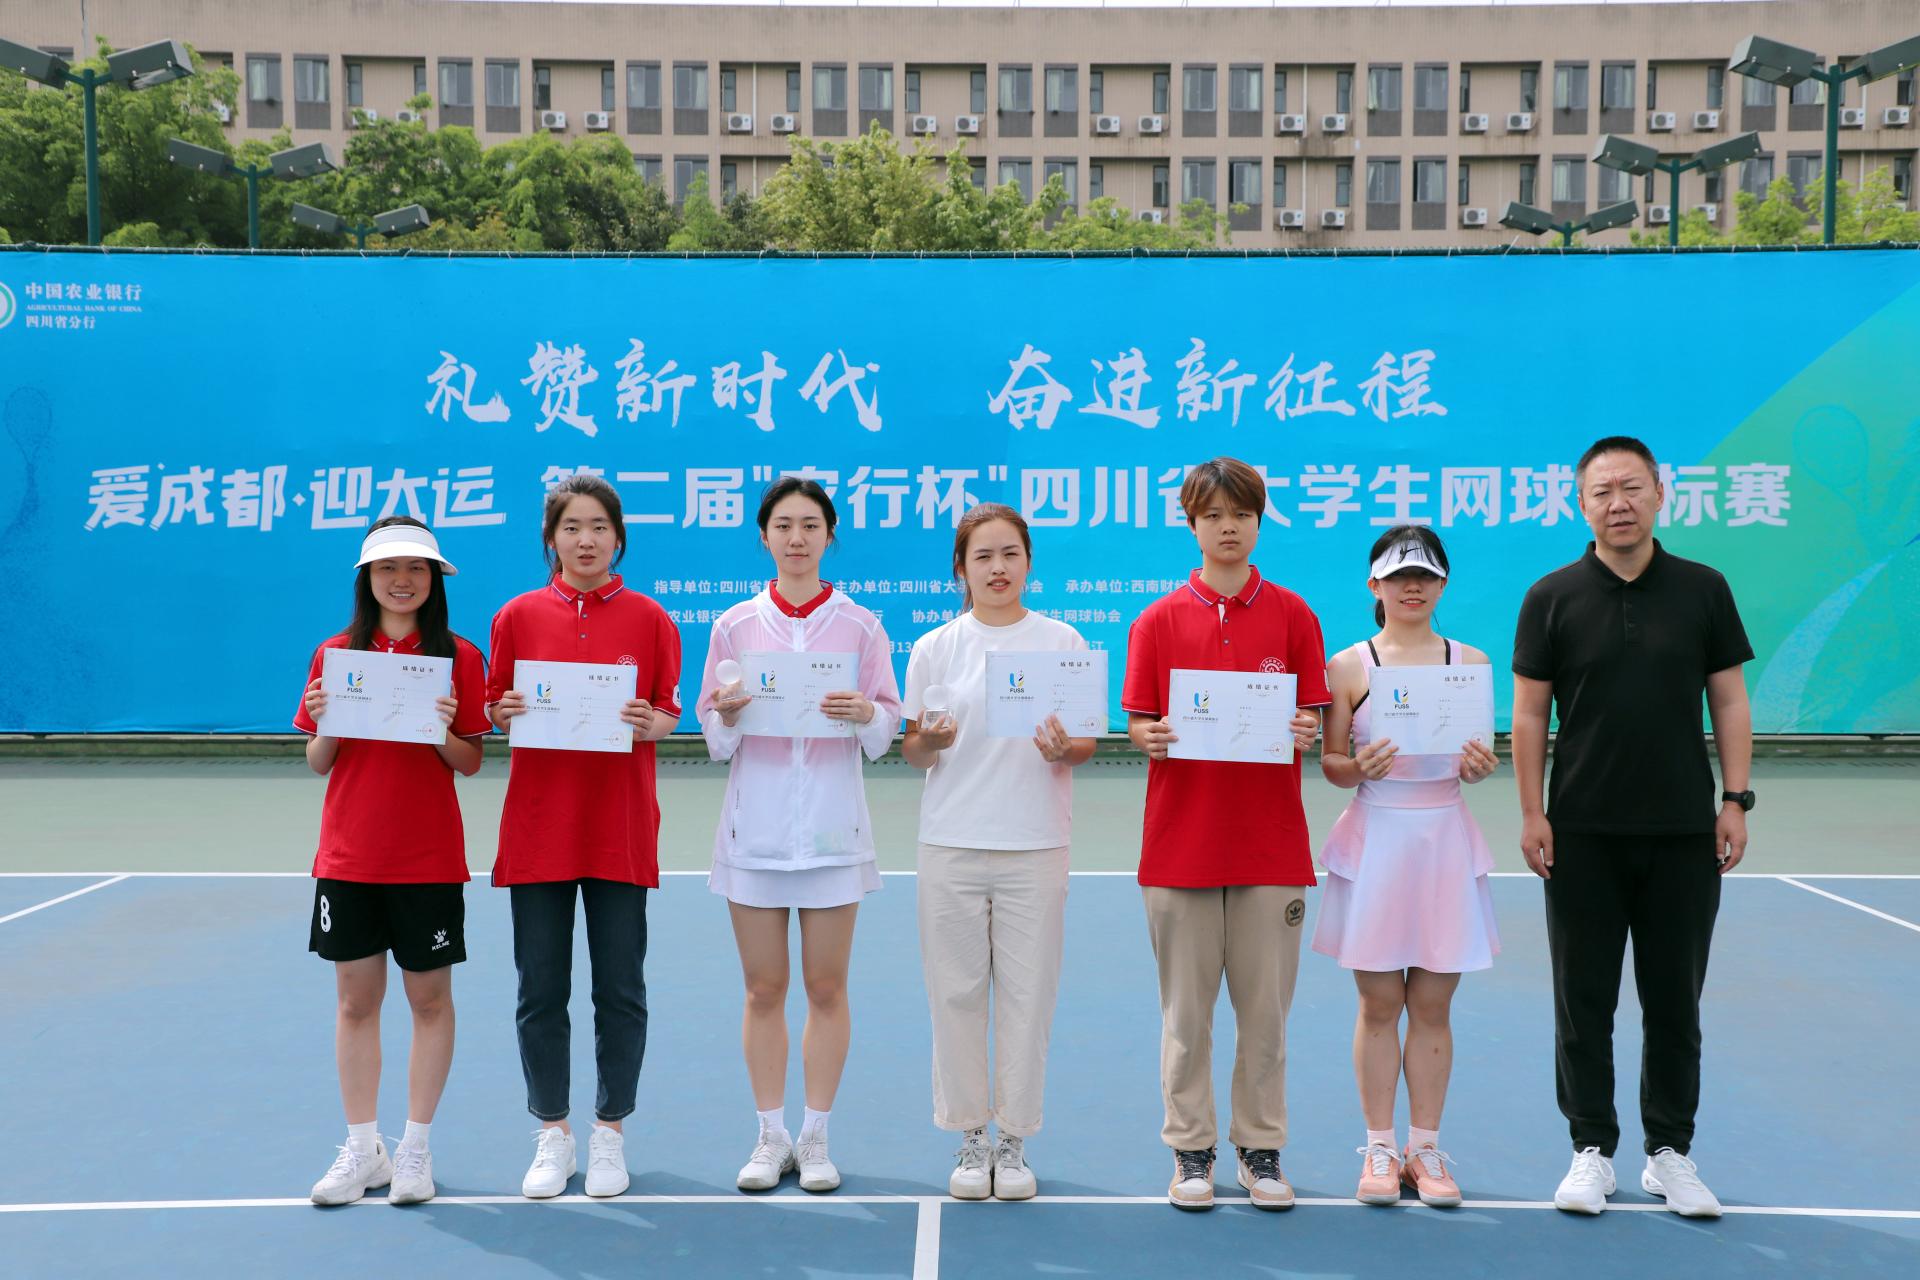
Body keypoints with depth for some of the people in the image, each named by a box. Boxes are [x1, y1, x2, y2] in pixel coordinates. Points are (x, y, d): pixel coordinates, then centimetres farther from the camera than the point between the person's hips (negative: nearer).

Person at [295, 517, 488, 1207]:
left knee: (429, 999, 5)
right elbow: (318, 764, 8)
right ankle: (361, 1150, 19)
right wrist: (323, 724, -12)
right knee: (356, 999, 7)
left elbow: (471, 762, 0)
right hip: (349, 857, 2)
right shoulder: (336, 654, 5)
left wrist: (442, 730, -19)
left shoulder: (458, 657, -1)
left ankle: (416, 1149, 17)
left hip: (428, 858, -2)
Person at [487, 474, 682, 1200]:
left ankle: (609, 1135, 19)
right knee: (541, 989, 5)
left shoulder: (649, 619, 3)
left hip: (621, 829, -1)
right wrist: (505, 711, -13)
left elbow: (668, 714, 5)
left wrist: (649, 723, -16)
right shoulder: (518, 616, 5)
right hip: (538, 827, 1)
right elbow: (495, 711, 9)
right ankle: (552, 1137, 20)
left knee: (620, 989, 4)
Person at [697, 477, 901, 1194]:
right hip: (754, 827, 1)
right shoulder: (734, 626, 6)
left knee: (826, 987, 3)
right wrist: (727, 717, -15)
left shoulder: (860, 625, 4)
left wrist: (866, 715, -18)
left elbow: (884, 736, 2)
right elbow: (716, 744, 6)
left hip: (832, 828, -1)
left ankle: (815, 1140, 15)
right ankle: (770, 1137, 17)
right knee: (763, 989, 5)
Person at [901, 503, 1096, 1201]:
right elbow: (912, 752, 7)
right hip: (950, 846, 1)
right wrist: (929, 742, -15)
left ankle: (1014, 1141, 14)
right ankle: (970, 1139, 17)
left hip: (1035, 847, 0)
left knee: (1027, 994, 1)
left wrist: (1065, 750, -16)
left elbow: (1089, 745, 6)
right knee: (957, 993, 3)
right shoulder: (934, 648, 6)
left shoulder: (1062, 642, 6)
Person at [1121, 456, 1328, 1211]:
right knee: (1187, 1008, 5)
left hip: (1271, 845, 0)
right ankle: (1190, 1151, 16)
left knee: (1265, 1006, 5)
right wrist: (1148, 736, -18)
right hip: (1180, 843, 0)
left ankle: (1261, 1149, 18)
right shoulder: (1158, 621, 5)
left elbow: (1313, 720, 4)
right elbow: (1138, 724, 4)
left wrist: (1305, 731, -18)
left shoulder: (1292, 615, 5)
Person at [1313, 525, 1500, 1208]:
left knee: (1432, 1005, 6)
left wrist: (1480, 766, -12)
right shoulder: (1348, 666, 0)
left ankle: (1426, 1149, 17)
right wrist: (1360, 766, -19)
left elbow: (1476, 762, 10)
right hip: (1375, 840, -1)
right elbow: (1331, 766, 2)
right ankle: (1379, 1149, 15)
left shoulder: (1469, 662, 6)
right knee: (1378, 1004, 4)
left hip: (1445, 844, 2)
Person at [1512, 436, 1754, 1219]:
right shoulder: (1552, 598, 0)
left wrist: (1736, 799, -2)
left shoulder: (1702, 590, 3)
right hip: (1583, 833, -1)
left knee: (1675, 1000, 8)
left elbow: (1728, 700, 6)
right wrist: (1532, 813, -5)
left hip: (1684, 831, 1)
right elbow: (1530, 713, 1)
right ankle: (1593, 1149, 17)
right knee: (1584, 1000, 5)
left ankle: (1670, 1151, 21)